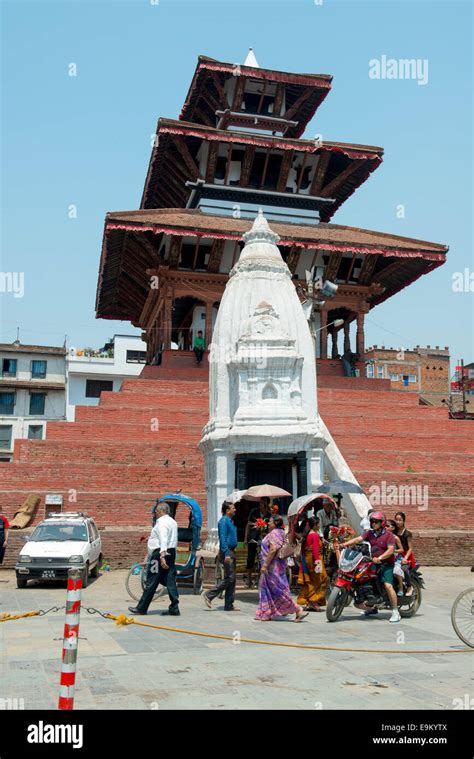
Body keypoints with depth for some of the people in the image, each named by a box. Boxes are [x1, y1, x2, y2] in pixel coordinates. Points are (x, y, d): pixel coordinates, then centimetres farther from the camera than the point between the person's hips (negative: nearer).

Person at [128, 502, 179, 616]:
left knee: (151, 582, -1)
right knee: (170, 581, 6)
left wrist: (162, 556, -31)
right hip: (171, 552, 9)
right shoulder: (172, 522, 18)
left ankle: (141, 608, 8)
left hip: (160, 552, -9)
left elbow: (163, 540, -24)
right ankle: (174, 608, 3)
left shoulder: (162, 522, -12)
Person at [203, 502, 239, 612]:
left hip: (231, 552, 10)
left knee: (232, 579, 9)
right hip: (227, 552, -10)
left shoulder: (230, 521, 17)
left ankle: (229, 605, 13)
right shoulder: (224, 521, -13)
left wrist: (231, 554, 19)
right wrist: (226, 554, -25)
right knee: (229, 578, -10)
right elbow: (223, 538, -20)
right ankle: (209, 595, -1)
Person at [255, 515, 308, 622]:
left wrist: (265, 565, -22)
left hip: (273, 566, -11)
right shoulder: (280, 532, 14)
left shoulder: (274, 533, -16)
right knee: (266, 590, 14)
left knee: (279, 590, -7)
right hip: (276, 566, 11)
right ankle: (265, 614, 18)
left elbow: (273, 550, -24)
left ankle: (299, 611, -5)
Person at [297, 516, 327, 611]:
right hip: (313, 560, -9)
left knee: (308, 582, 12)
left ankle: (307, 603, 14)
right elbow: (315, 549, -21)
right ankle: (314, 602, -4)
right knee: (319, 580, -1)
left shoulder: (306, 535, 11)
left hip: (306, 560, 9)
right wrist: (317, 561, -23)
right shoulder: (315, 535, -14)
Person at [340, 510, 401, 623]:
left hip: (386, 564, -7)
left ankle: (395, 612, -13)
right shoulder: (370, 533, 8)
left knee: (388, 585, -21)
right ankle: (373, 607, 28)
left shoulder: (388, 535, -8)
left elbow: (391, 550, -18)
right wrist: (345, 544, -17)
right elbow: (358, 539, -3)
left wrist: (379, 558, -29)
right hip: (374, 563, 7)